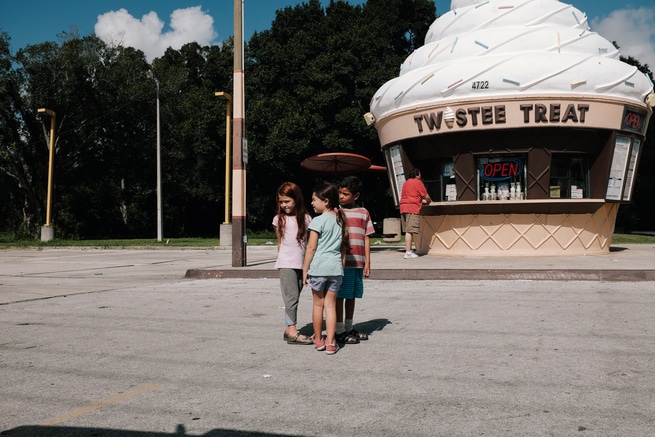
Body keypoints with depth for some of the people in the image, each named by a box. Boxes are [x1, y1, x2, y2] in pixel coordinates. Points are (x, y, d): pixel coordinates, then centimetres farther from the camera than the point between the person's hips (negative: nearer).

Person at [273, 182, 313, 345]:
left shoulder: (306, 218, 4)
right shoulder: (279, 219, 3)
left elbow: (309, 242, 6)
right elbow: (279, 242, 10)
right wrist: (282, 258, 10)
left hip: (301, 263, 2)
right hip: (286, 263, -2)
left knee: (295, 297, 7)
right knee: (291, 296, -8)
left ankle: (289, 330, 15)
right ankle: (292, 331, -8)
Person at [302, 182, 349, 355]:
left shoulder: (318, 221, -10)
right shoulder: (340, 220, 9)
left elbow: (311, 247, -10)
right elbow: (344, 246, 13)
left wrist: (305, 270, -3)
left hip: (318, 267, -4)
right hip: (336, 267, 5)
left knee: (318, 304, 10)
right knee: (330, 304, 8)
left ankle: (318, 339, 22)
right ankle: (330, 343, 6)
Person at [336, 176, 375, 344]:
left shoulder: (363, 213, 8)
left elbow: (367, 238, 9)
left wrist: (367, 262, 6)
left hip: (358, 263, 4)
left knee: (352, 296, 13)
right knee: (339, 296, 1)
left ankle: (349, 328, 24)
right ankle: (339, 331, 8)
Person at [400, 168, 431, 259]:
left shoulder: (406, 183, 23)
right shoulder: (418, 182, -1)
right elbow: (426, 196, 1)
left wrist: (421, 200, 33)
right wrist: (429, 200, 22)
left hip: (403, 207, 8)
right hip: (412, 208, -8)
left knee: (407, 231, 11)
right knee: (410, 231, -11)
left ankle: (409, 250, 14)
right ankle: (408, 252, -14)